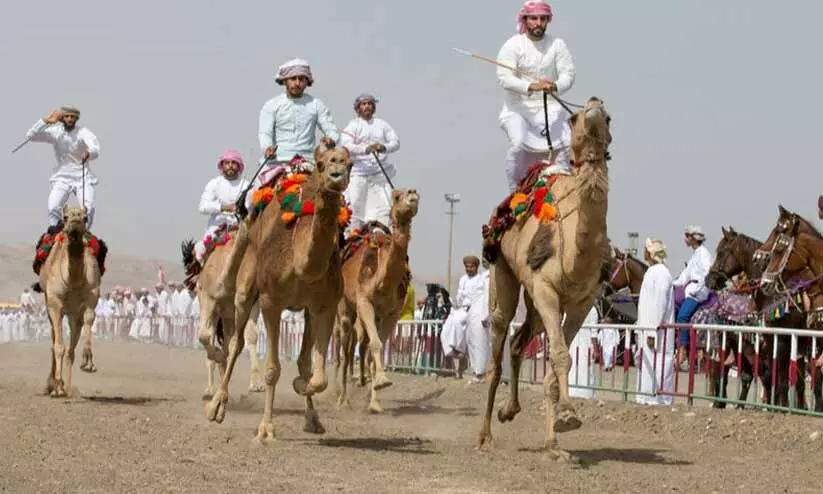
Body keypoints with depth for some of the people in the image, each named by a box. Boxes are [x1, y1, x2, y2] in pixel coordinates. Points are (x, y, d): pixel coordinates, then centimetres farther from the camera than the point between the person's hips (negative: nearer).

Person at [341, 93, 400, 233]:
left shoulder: (382, 124, 13)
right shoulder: (352, 126, 4)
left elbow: (396, 142, 7)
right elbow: (347, 146, -11)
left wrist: (385, 147, -16)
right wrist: (366, 149, -27)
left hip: (380, 173, 3)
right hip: (358, 172, -2)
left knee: (385, 206, -6)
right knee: (355, 204, -7)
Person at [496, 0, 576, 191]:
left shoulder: (557, 45, 3)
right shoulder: (512, 45, -5)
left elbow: (568, 74, -5)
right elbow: (504, 77, -17)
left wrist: (555, 86, -29)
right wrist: (530, 86, -33)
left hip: (550, 107, 2)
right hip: (518, 108, -2)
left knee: (568, 142, -19)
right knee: (518, 143, -27)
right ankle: (515, 189, -10)